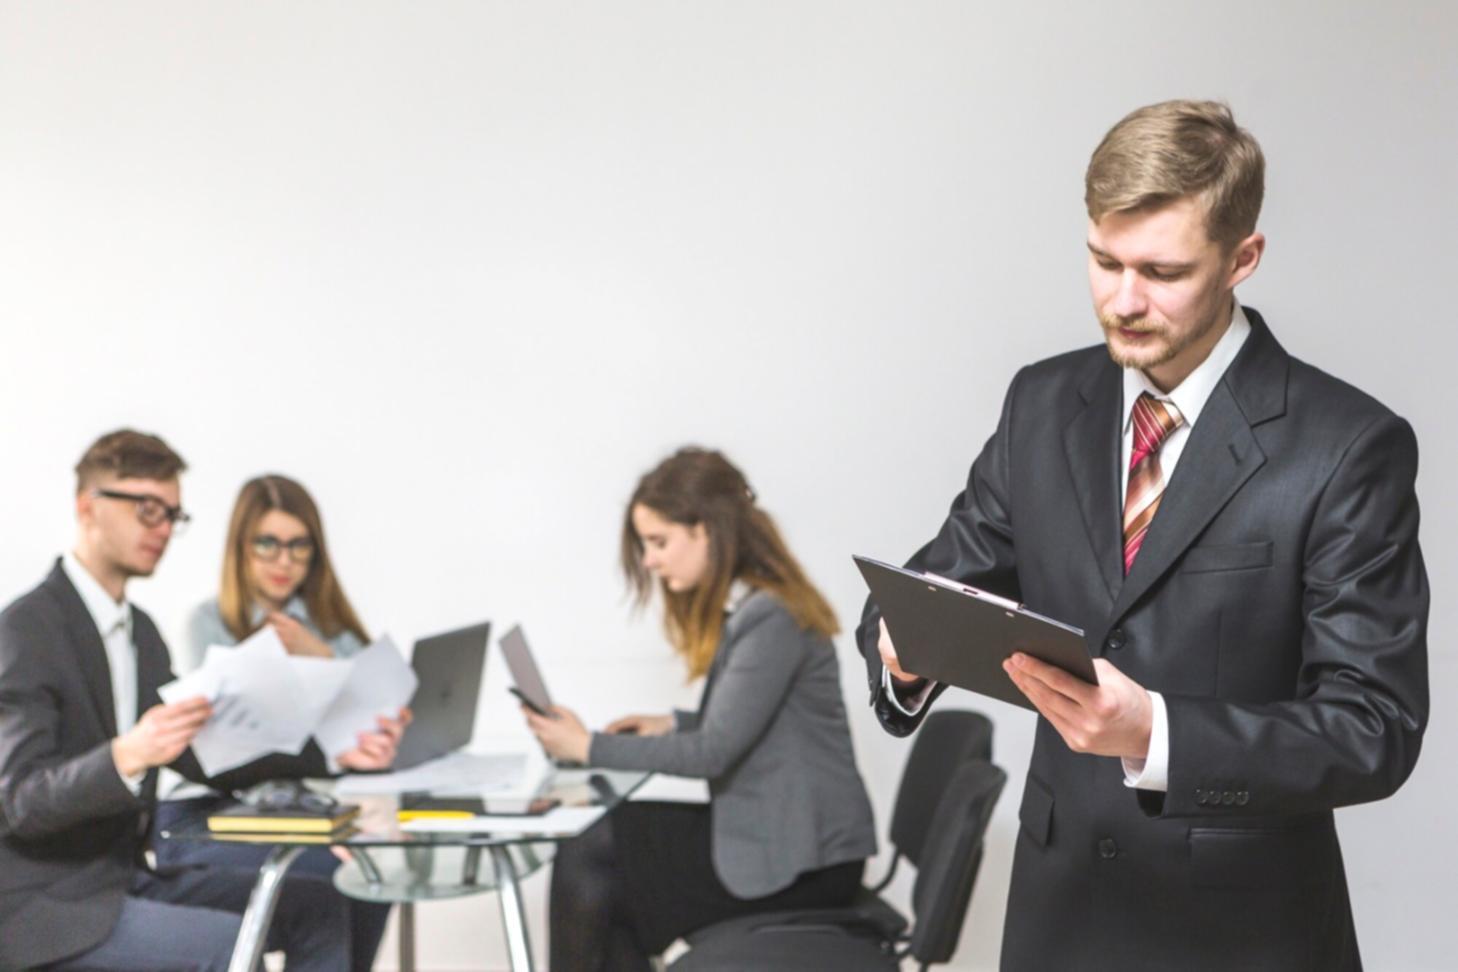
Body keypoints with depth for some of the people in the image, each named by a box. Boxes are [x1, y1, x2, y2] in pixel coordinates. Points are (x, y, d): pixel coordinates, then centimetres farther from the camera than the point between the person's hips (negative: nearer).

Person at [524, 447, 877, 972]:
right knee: (591, 844, -1)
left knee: (589, 856, -8)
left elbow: (712, 751, -19)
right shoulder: (739, 610, 11)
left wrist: (590, 747, -13)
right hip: (765, 831, 9)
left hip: (802, 858, -9)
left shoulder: (771, 619, -18)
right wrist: (672, 725, 6)